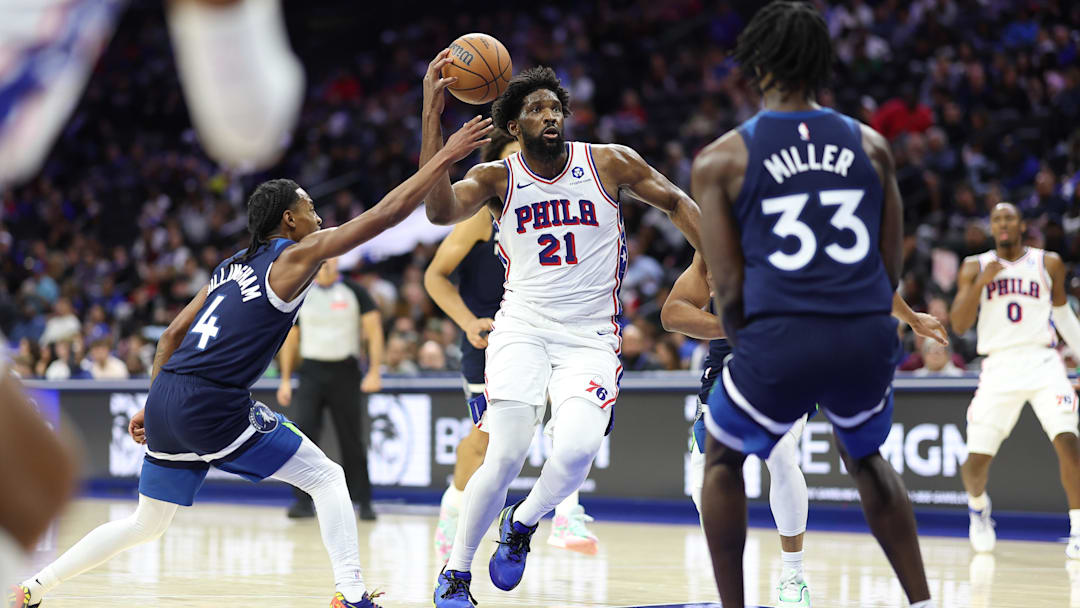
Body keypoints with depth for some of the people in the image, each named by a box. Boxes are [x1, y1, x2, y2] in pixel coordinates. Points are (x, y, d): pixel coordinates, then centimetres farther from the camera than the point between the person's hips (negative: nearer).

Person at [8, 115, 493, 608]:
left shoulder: (231, 267, 21)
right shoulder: (296, 255, -1)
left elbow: (172, 336, 23)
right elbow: (385, 214, -4)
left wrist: (153, 407, 29)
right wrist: (446, 157, 1)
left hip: (167, 401, 8)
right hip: (214, 407, -8)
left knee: (146, 526, 22)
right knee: (327, 478, 3)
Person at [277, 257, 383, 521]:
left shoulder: (354, 293, 3)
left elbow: (374, 331, -2)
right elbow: (290, 338, 15)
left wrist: (374, 372, -13)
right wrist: (285, 380, 8)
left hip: (345, 372, -1)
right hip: (311, 372, 1)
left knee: (352, 440, 1)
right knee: (302, 434, -13)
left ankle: (363, 502, 11)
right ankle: (304, 501, -9)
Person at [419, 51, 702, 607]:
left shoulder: (610, 163, -1)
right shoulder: (497, 178, -2)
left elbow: (676, 203, 11)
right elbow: (440, 211, -22)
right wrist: (432, 113, -27)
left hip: (590, 337, 0)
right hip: (523, 328, 0)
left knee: (576, 449, -24)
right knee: (505, 455, -16)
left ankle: (522, 524, 9)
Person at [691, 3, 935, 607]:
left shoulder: (720, 160, 4)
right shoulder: (871, 145, 12)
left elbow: (729, 288, 2)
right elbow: (892, 268, 12)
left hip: (780, 337, -3)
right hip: (870, 334, 3)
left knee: (724, 460, 24)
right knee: (866, 457, 31)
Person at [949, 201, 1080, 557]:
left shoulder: (1048, 264, 9)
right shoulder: (975, 268, 7)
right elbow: (959, 325, -1)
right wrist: (980, 284, -14)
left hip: (1042, 364, 0)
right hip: (999, 367, 0)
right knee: (977, 460, -3)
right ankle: (978, 506, 31)